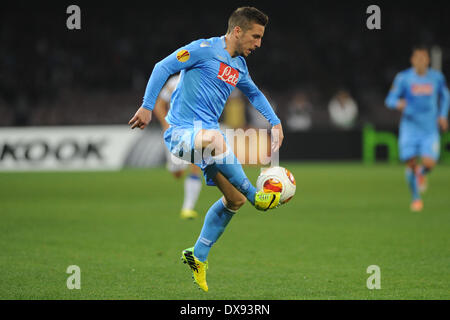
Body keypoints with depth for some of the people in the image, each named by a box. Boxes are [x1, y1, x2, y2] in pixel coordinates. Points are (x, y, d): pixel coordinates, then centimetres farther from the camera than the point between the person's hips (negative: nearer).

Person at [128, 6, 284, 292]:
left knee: (235, 199, 3)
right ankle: (256, 197, -31)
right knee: (214, 138, -43)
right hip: (181, 131, -9)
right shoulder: (204, 49, -8)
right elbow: (163, 67, -11)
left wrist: (275, 122, 25)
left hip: (210, 135, 9)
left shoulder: (239, 66, 16)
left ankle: (198, 256, 17)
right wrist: (147, 107, -17)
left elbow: (254, 94, 35)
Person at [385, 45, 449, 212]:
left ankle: (422, 173, 24)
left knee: (429, 163, -15)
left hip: (430, 129, 1)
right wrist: (398, 103, -26)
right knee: (411, 164, -6)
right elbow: (390, 100, -3)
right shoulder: (403, 78, -4)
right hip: (410, 128, -1)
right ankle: (416, 198, 17)